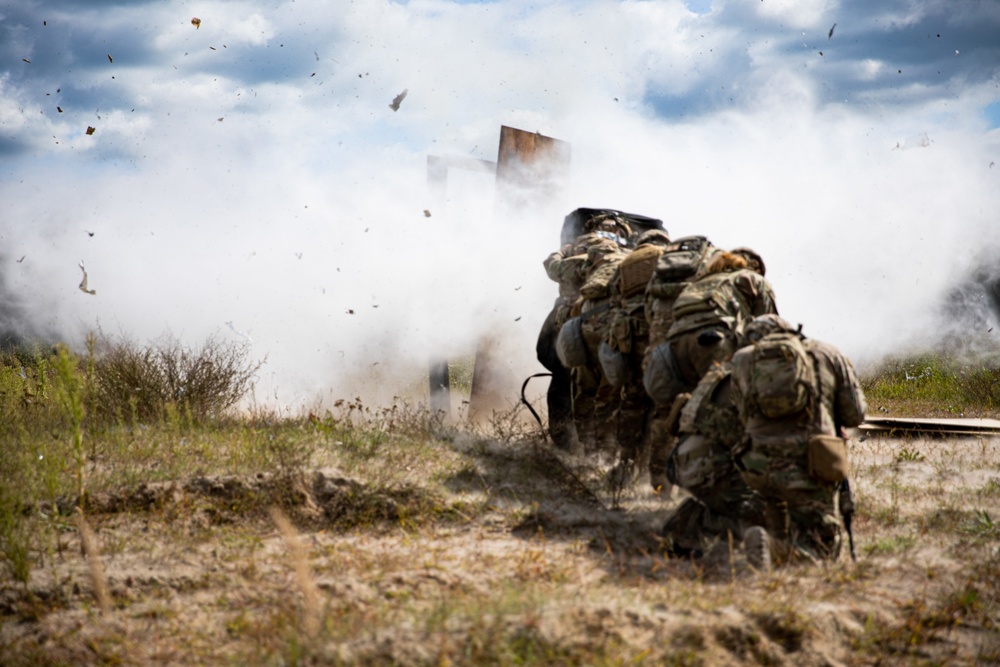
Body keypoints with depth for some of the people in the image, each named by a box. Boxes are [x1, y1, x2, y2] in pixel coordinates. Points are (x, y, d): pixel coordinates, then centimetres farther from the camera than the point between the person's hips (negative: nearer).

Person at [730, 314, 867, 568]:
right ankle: (773, 548, -23)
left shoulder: (742, 359, 14)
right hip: (808, 466, -4)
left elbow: (747, 418, 17)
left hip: (759, 465, 4)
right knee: (821, 548, 4)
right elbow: (855, 414, 12)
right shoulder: (828, 354, 12)